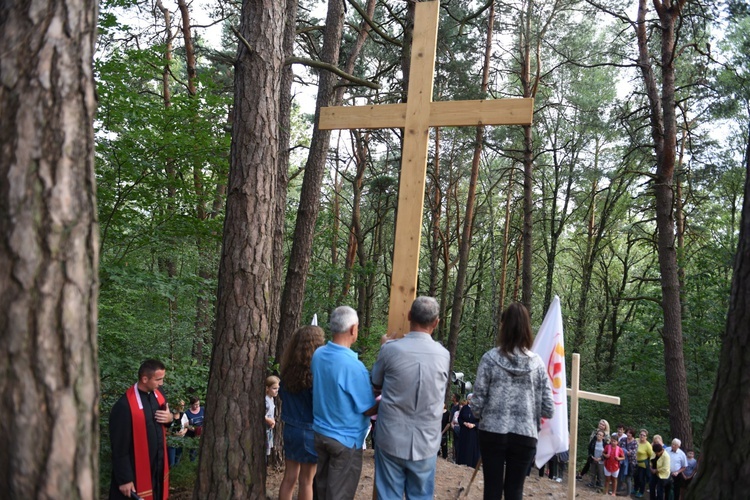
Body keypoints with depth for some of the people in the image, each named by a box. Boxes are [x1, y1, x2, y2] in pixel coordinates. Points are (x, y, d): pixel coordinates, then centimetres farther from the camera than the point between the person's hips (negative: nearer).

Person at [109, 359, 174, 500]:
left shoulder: (158, 395, -2)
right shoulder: (124, 406, -23)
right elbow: (119, 448, -18)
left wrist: (170, 418, -8)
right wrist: (124, 479, -15)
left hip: (158, 467, 7)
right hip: (136, 471, -7)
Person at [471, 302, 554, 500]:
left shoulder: (490, 358, -8)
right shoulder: (537, 362, -2)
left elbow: (477, 402, -6)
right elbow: (548, 409, -1)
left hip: (493, 433, -1)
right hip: (525, 436, 1)